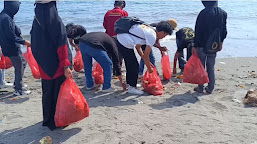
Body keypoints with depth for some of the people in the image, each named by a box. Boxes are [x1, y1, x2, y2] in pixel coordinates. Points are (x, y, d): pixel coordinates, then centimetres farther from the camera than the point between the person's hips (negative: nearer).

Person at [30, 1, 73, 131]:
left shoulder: (36, 23, 3)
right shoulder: (56, 21, -16)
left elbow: (35, 47, 9)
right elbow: (61, 46, -21)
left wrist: (41, 63, 18)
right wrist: (66, 66, -19)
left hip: (44, 67, 6)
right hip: (57, 66, -6)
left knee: (47, 92, 19)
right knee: (59, 91, 8)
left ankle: (47, 119, 33)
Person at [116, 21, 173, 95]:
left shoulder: (149, 30, 14)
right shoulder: (152, 36, -14)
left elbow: (138, 46, 19)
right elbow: (146, 55, -11)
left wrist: (147, 61, 21)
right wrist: (149, 68, 4)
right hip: (125, 44, -10)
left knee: (130, 64, 23)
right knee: (134, 66, 0)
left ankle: (130, 83, 38)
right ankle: (132, 87, 13)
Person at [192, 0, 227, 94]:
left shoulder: (204, 13, -17)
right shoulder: (223, 13, 0)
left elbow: (198, 31, -15)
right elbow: (224, 30, 9)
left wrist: (195, 45, -9)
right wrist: (221, 42, 21)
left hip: (202, 45, -5)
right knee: (211, 67, 14)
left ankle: (200, 87, 15)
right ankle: (210, 88, 19)